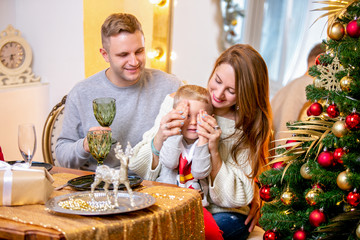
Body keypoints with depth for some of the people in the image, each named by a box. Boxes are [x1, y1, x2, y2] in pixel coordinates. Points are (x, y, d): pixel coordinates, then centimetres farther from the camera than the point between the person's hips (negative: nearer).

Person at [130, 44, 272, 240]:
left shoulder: (248, 128, -1)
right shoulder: (174, 102, -1)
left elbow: (235, 198, -5)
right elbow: (139, 168, -1)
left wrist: (214, 152, -19)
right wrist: (159, 139, -22)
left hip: (223, 215, -1)